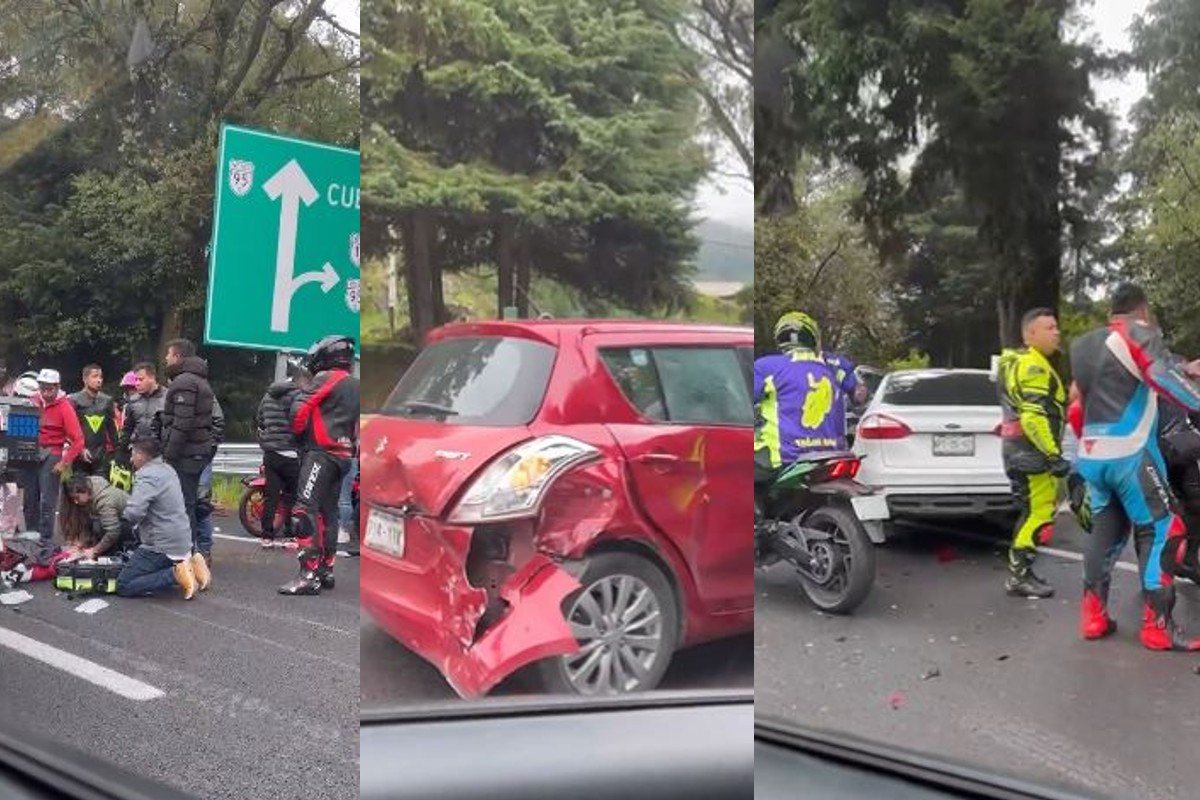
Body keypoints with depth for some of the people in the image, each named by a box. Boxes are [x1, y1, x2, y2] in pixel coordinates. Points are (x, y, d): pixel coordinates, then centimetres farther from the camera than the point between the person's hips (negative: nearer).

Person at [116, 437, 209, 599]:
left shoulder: (147, 476, -17)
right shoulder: (167, 469, 12)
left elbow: (133, 513, -28)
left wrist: (122, 515, -5)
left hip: (162, 547, -9)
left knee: (123, 586, -5)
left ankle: (175, 575, -15)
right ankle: (189, 565, 11)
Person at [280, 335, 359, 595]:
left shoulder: (326, 378, -6)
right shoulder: (356, 386, 18)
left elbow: (300, 411, -8)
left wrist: (298, 431, 9)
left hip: (321, 452, -9)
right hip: (344, 455, 9)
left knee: (307, 510, -14)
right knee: (329, 512, 15)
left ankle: (309, 574, -21)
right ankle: (326, 569, 20)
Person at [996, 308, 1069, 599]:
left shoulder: (1022, 362, 20)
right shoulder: (1032, 365, -15)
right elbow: (1033, 417, -24)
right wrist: (1054, 455, -25)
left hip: (1024, 449, 11)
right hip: (1033, 452, -11)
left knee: (1034, 512, 14)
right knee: (1038, 513, -9)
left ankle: (1020, 570, 18)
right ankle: (1019, 576, -5)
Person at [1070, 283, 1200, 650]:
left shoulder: (1084, 345, 19)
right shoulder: (1138, 333, -5)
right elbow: (1165, 375, -18)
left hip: (1092, 457, 8)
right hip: (1130, 455, -8)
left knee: (1104, 531, 14)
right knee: (1161, 533, -1)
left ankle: (1093, 617, 12)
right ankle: (1158, 626, -2)